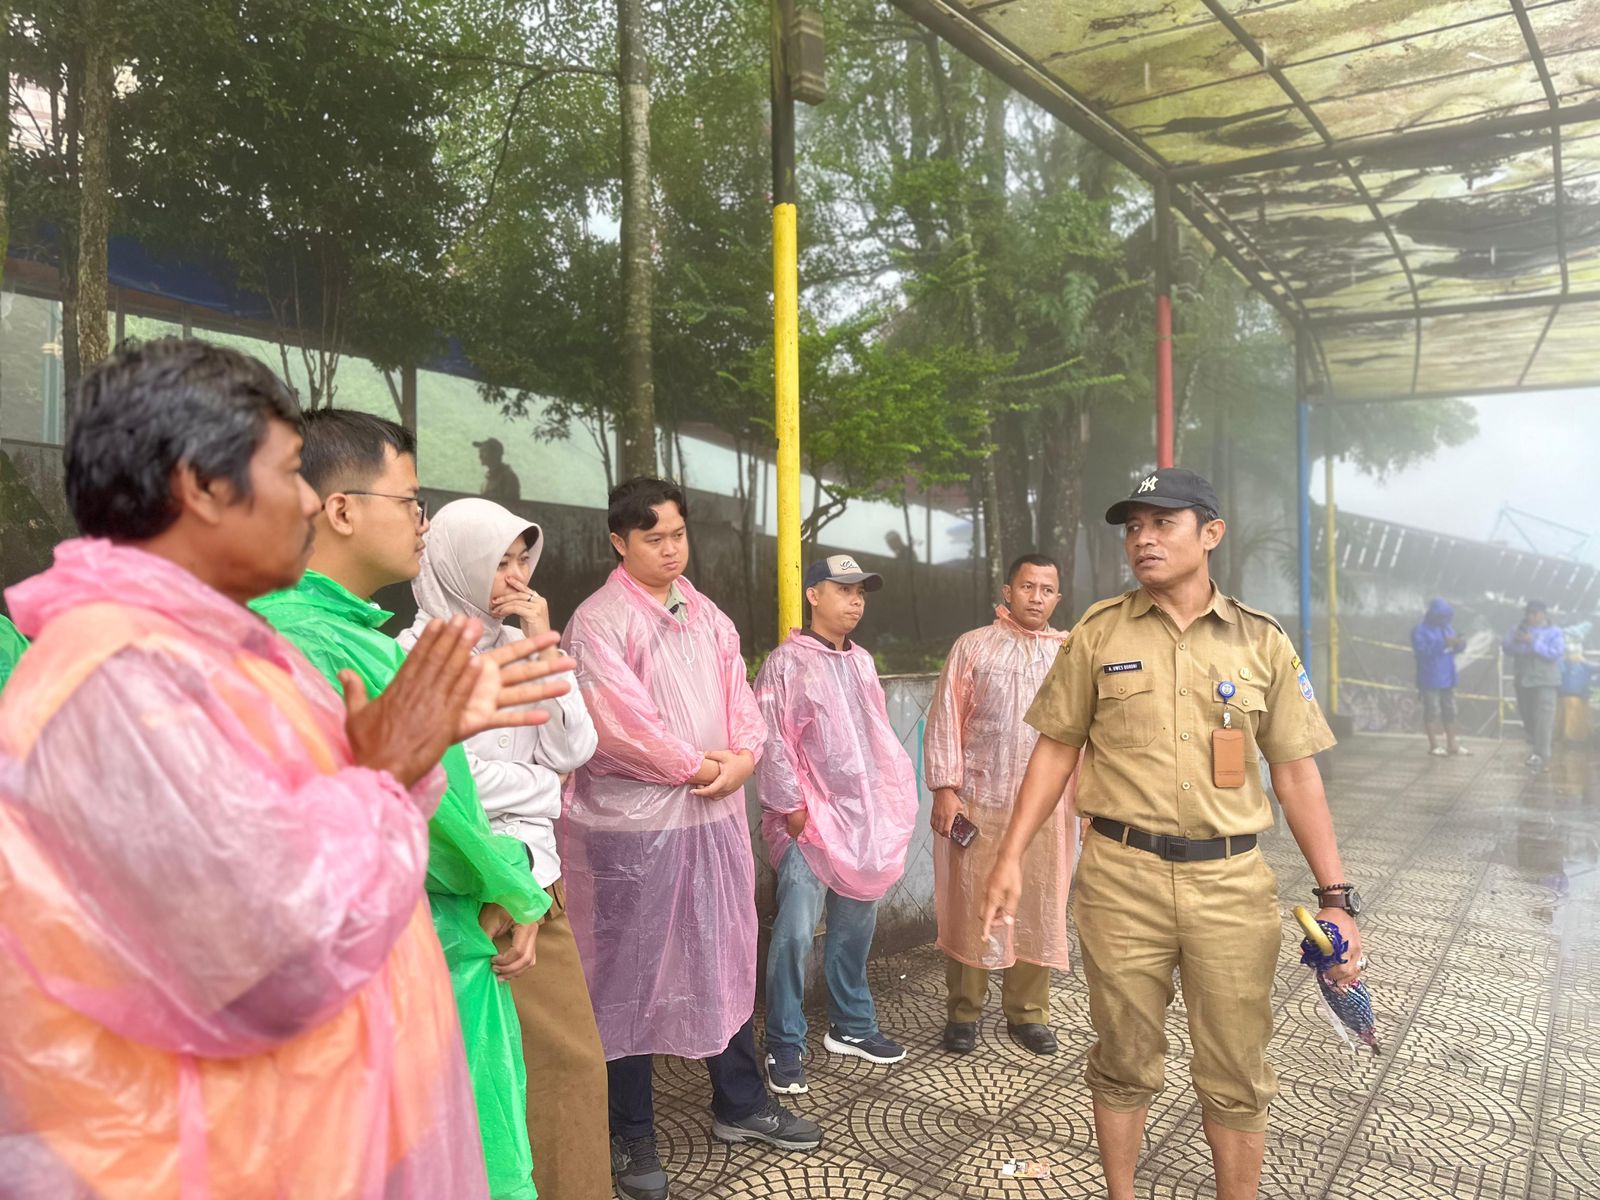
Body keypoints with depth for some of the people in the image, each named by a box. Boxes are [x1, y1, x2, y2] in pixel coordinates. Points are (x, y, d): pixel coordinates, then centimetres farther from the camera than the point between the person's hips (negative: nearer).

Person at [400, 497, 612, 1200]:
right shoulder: (421, 654, -11)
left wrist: (543, 647, -8)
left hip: (534, 874, 6)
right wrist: (539, 788, -3)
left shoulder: (516, 645, 8)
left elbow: (573, 751, 0)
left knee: (571, 1057, 8)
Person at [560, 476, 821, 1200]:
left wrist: (741, 759, -10)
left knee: (725, 957, 17)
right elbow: (621, 721, -19)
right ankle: (630, 1137, 24)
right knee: (630, 973, 7)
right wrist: (696, 766, -13)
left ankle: (740, 1105, 35)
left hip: (716, 815, 7)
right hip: (632, 821, -6)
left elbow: (738, 695, 8)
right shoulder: (598, 620, -11)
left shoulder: (709, 617, 11)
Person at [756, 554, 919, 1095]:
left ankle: (851, 1025, 31)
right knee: (795, 932, -7)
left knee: (855, 927, 14)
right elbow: (772, 743, -11)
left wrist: (893, 798, 12)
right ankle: (784, 1046, 8)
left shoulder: (862, 661, 13)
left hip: (865, 818, 6)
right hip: (810, 821, -6)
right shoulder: (786, 662, -8)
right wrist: (791, 808, -14)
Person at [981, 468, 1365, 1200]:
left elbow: (1297, 773, 5)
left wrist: (1335, 896, 2)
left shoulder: (1262, 641, 3)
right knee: (1124, 1062, 13)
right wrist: (1010, 858, -2)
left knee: (1237, 1075, 12)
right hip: (1121, 876, 0)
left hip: (1232, 881, 1)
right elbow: (1056, 750, 4)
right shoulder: (1098, 634, 1)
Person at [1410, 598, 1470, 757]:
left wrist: (1459, 644, -10)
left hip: (1447, 677, 7)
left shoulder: (1447, 628, 12)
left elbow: (1454, 648, 13)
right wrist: (1443, 644, -30)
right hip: (1430, 680, -7)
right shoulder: (1420, 630, -9)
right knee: (1432, 712, -2)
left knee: (1449, 711, 12)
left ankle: (1452, 744, 20)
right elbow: (1422, 650, -22)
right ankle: (1434, 745, 6)